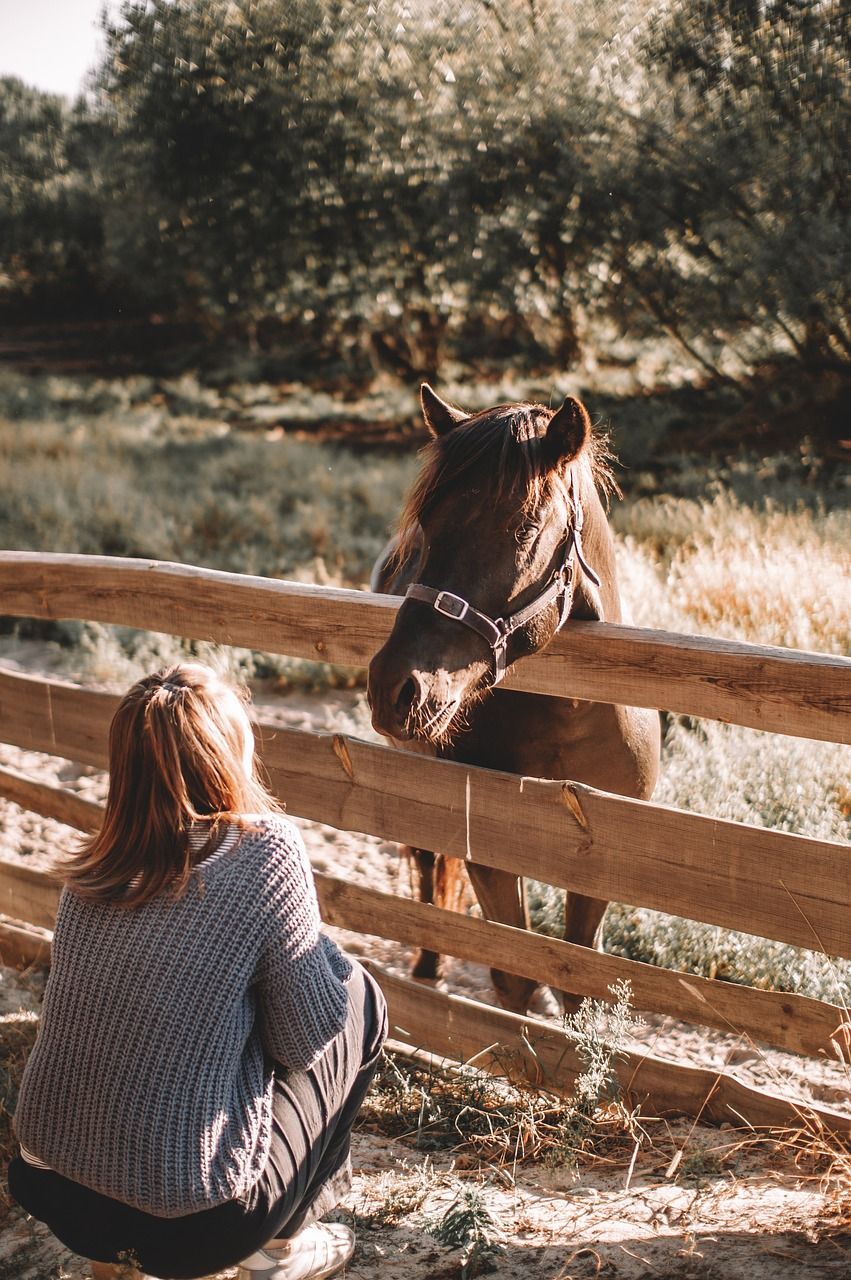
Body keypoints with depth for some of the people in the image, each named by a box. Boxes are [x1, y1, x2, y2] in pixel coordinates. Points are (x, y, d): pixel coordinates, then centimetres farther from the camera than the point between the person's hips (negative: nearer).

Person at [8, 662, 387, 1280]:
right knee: (359, 997, 12)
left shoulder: (91, 865, 1)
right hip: (193, 1224, -5)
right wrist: (324, 953, 10)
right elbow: (303, 1042, -8)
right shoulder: (265, 849, -15)